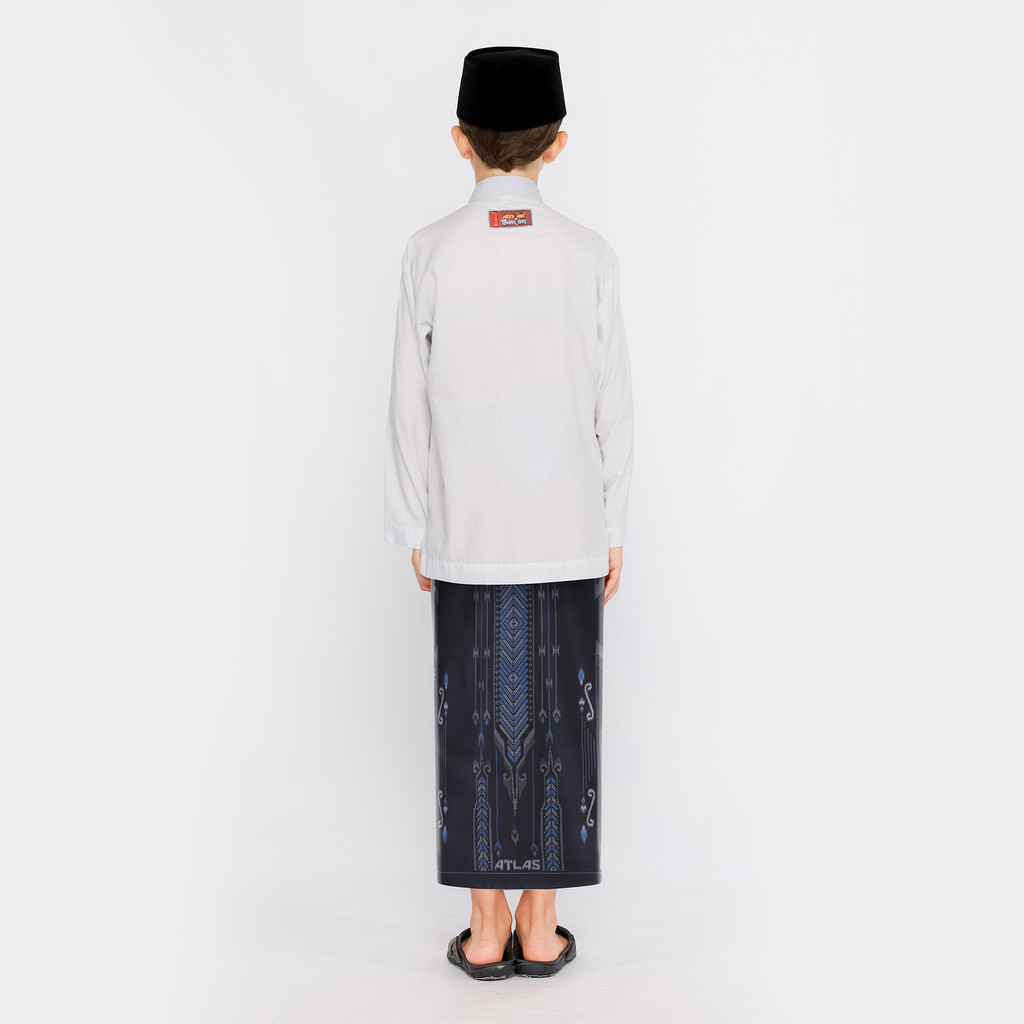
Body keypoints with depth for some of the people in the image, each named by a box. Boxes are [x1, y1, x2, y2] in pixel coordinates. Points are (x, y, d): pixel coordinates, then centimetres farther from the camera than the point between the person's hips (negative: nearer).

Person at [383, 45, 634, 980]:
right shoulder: (589, 257, -6)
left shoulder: (430, 254, -6)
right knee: (560, 723, 9)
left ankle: (486, 930, 18)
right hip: (567, 532, 0)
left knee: (475, 724, 9)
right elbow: (612, 409, -2)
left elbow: (411, 407, -3)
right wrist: (613, 531, 8)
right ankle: (541, 927, 19)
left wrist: (415, 532, 7)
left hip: (466, 535, 0)